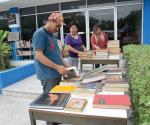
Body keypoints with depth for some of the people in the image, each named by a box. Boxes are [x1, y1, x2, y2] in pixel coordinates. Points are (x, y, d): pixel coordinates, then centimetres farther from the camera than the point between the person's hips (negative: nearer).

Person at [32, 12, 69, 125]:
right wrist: (57, 67, -23)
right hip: (48, 76, -9)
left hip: (56, 74, 9)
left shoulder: (52, 34, 13)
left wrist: (65, 65, 8)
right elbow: (39, 55, -20)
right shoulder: (40, 33, -13)